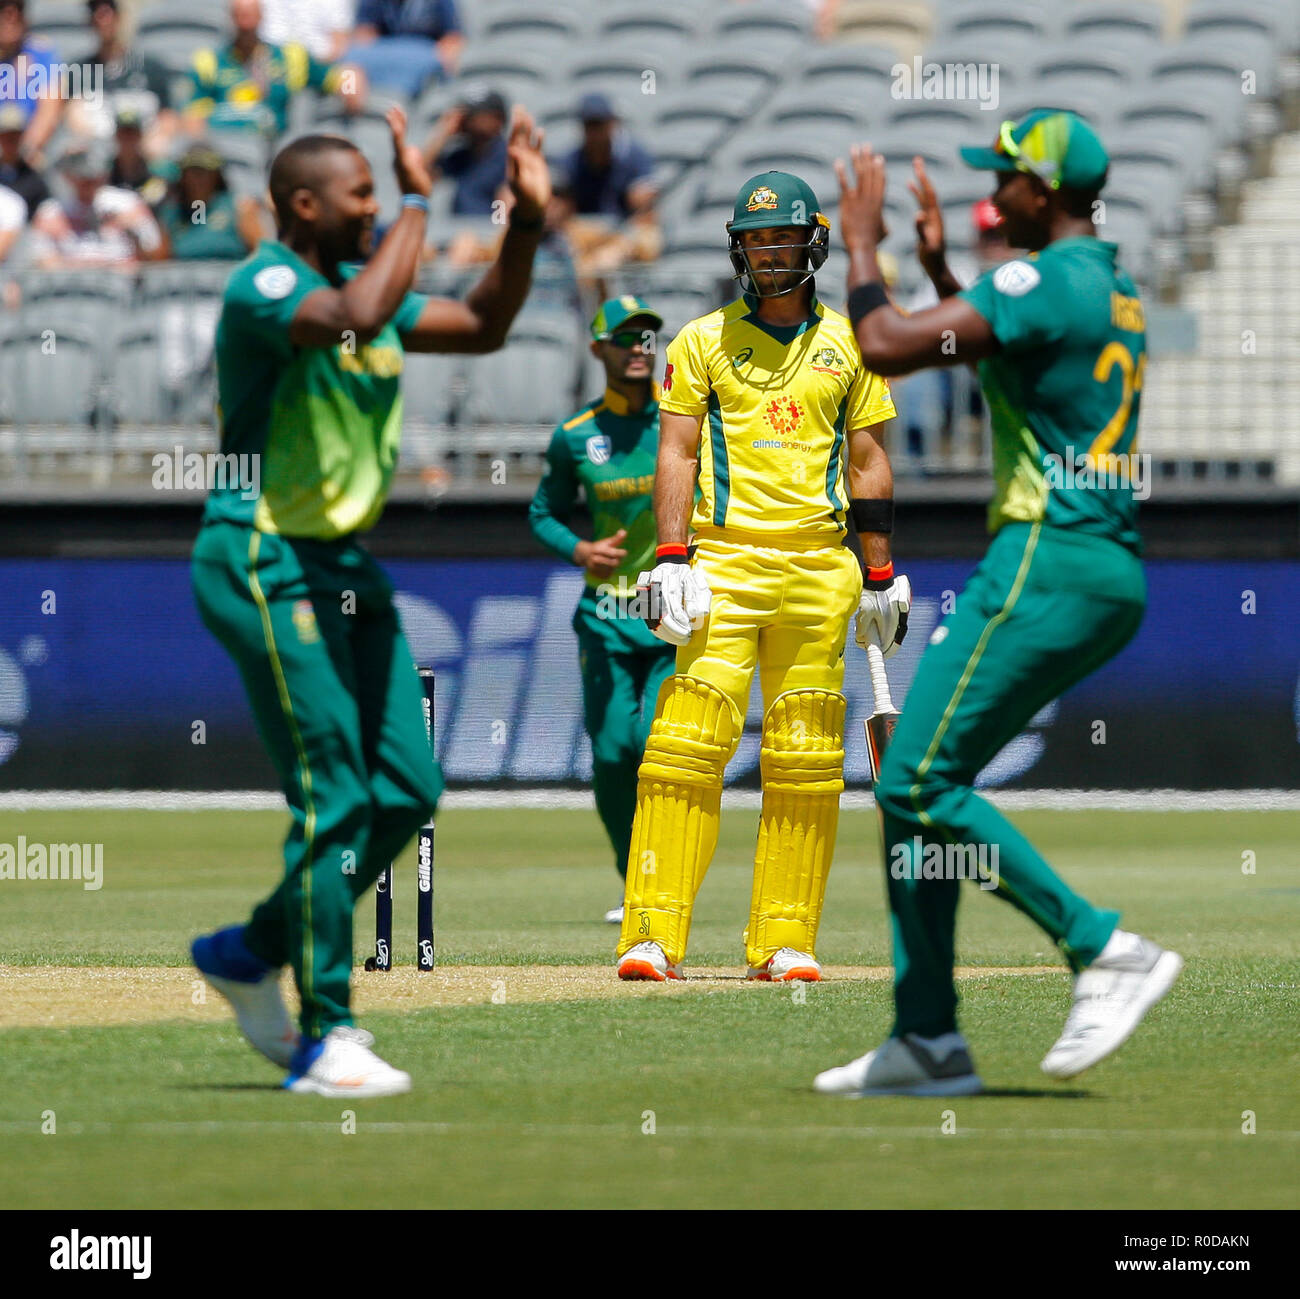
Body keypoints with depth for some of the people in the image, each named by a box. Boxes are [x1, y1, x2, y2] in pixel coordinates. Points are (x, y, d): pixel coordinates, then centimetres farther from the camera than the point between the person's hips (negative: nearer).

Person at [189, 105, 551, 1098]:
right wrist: (419, 205, -25)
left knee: (406, 789, 7)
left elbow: (482, 328, 16)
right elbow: (352, 318, -35)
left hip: (343, 566, 9)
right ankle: (324, 1037, -6)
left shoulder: (361, 280, 14)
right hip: (265, 562, -9)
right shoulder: (263, 287, -14)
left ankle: (254, 952, 23)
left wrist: (527, 221, 4)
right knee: (335, 794, -11)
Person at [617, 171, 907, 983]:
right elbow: (677, 454, 3)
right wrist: (671, 560, -8)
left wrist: (881, 576, 8)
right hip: (724, 563, -2)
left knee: (805, 758, 1)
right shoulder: (702, 342, 8)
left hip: (819, 567, 2)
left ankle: (785, 939, 5)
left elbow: (869, 463, 14)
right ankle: (655, 935, -15)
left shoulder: (848, 346, 13)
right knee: (690, 740, -13)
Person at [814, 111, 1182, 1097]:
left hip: (1049, 562, -10)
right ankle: (928, 1040, 9)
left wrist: (860, 240, -1)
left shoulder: (1049, 280, -11)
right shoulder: (1113, 287, 19)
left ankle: (1105, 948, -15)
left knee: (919, 784, -12)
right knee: (919, 783, 12)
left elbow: (887, 349, -16)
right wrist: (938, 266, 33)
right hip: (1112, 576, 10)